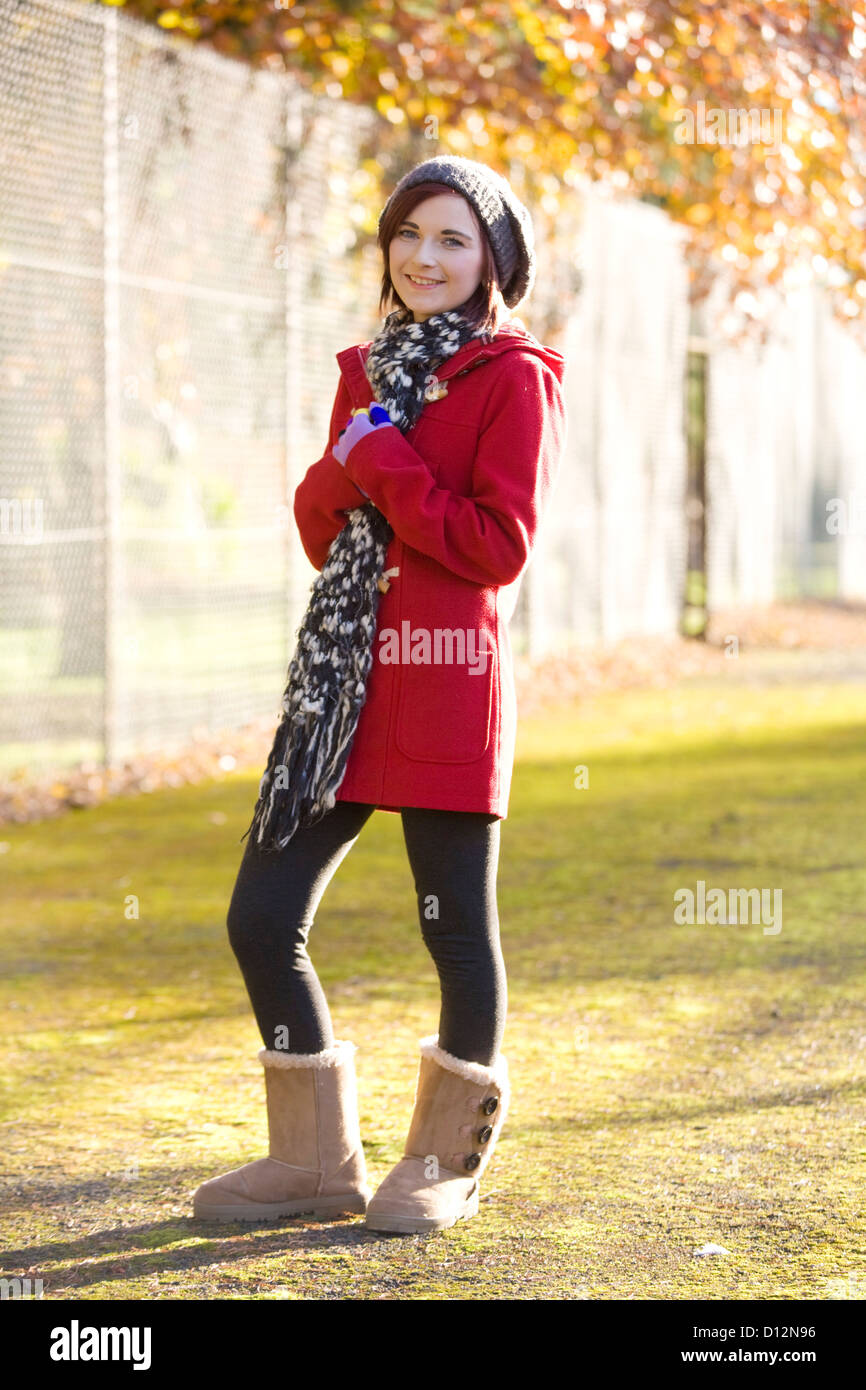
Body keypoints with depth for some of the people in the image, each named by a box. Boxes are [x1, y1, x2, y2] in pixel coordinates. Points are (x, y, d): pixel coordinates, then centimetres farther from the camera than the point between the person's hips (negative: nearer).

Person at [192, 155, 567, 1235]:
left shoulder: (514, 378, -4)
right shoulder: (369, 372, 17)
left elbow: (499, 546, -12)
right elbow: (323, 534, 14)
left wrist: (386, 468, -11)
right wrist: (346, 473, -6)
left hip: (449, 683, -7)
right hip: (346, 677, 7)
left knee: (456, 927, 2)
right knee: (261, 916, 4)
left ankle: (448, 1161, 20)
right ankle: (317, 1159, 18)